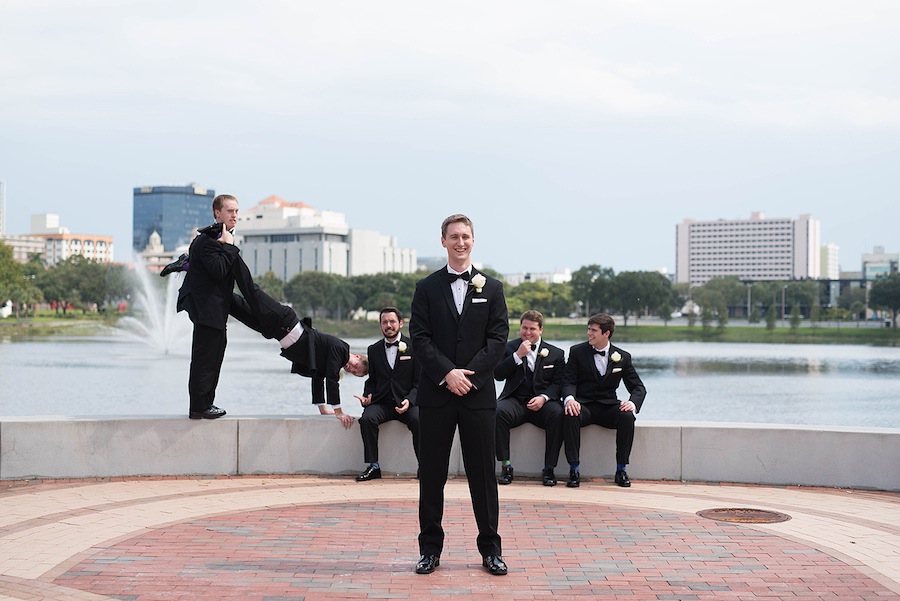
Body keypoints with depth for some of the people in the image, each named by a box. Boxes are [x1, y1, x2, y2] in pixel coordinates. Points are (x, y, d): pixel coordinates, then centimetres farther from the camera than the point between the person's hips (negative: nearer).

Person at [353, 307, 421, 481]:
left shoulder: (413, 346, 2)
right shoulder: (374, 350, 13)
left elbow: (419, 381, -1)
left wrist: (409, 400, -17)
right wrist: (367, 396, -1)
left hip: (406, 402, -2)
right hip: (381, 403, 3)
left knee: (418, 420, -33)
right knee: (367, 418, -28)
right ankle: (373, 467, -21)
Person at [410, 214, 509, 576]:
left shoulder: (491, 288, 9)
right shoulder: (427, 288, 7)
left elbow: (498, 338, 1)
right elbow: (420, 338, -1)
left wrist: (469, 375, -10)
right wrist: (447, 373, -13)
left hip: (478, 394, 0)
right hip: (436, 394, 0)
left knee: (483, 474, 3)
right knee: (431, 475, 4)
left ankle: (490, 549, 12)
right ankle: (430, 549, 12)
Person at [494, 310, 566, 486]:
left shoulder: (556, 353, 12)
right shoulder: (509, 348, 11)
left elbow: (558, 384, 3)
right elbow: (497, 375, -1)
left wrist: (543, 397, -16)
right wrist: (518, 355, -10)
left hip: (542, 403, 0)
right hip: (515, 401, 0)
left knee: (558, 414, -33)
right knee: (499, 411, -33)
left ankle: (549, 468, -23)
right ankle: (505, 465, -22)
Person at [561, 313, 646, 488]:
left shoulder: (622, 357, 7)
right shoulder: (577, 352, 5)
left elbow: (638, 387, 7)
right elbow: (568, 381, -2)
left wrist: (632, 403, -17)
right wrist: (569, 399, -26)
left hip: (608, 407, 1)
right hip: (583, 405, -1)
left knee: (627, 417, -30)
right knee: (570, 416, -35)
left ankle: (621, 469, -18)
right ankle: (574, 470, -28)